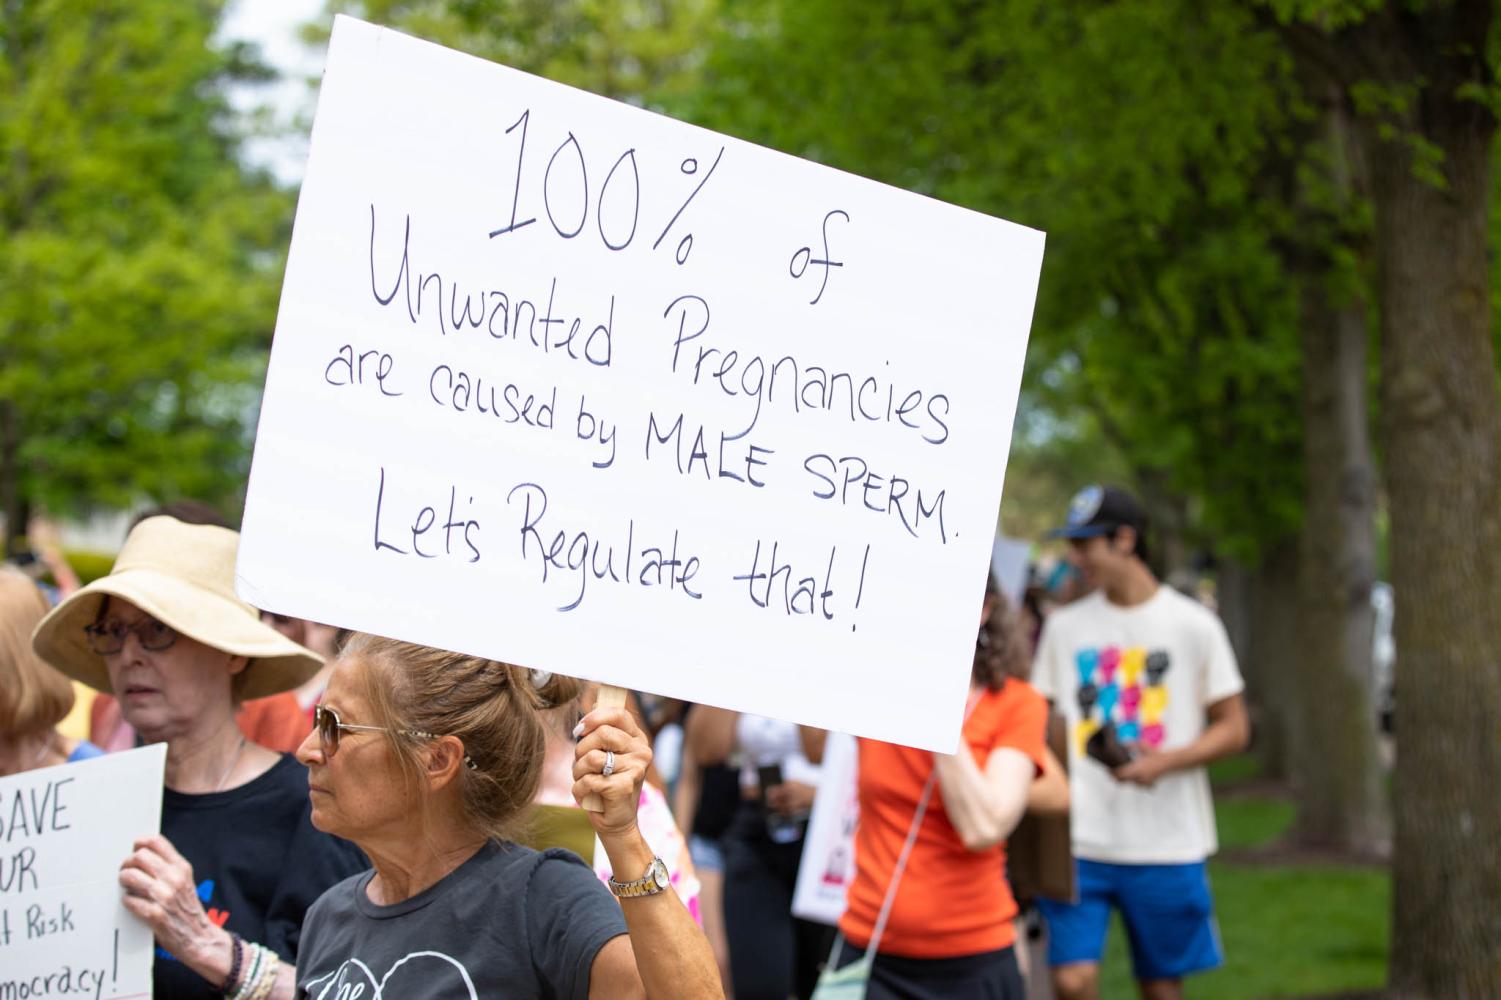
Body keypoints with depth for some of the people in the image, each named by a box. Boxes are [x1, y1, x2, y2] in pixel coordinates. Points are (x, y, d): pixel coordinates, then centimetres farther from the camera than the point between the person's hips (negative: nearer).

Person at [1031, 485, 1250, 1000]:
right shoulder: (1064, 626, 9)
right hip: (1079, 841, 2)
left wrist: (1166, 762, -15)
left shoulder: (1193, 624, 1)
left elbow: (1233, 728, 2)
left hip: (1168, 844, -1)